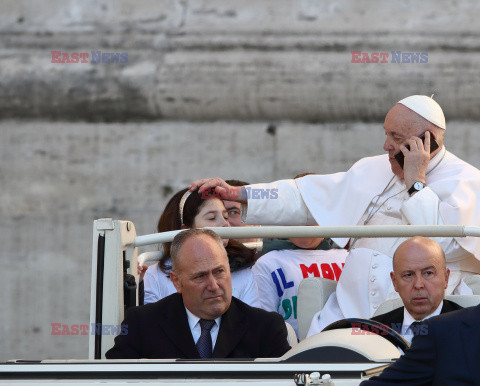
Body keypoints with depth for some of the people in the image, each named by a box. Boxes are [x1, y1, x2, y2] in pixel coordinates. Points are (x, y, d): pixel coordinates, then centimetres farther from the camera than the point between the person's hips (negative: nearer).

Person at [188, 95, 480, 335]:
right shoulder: (372, 170, 17)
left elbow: (442, 244, -18)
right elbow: (303, 198, 20)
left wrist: (415, 182, -11)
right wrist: (235, 193, 13)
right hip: (349, 312, 5)